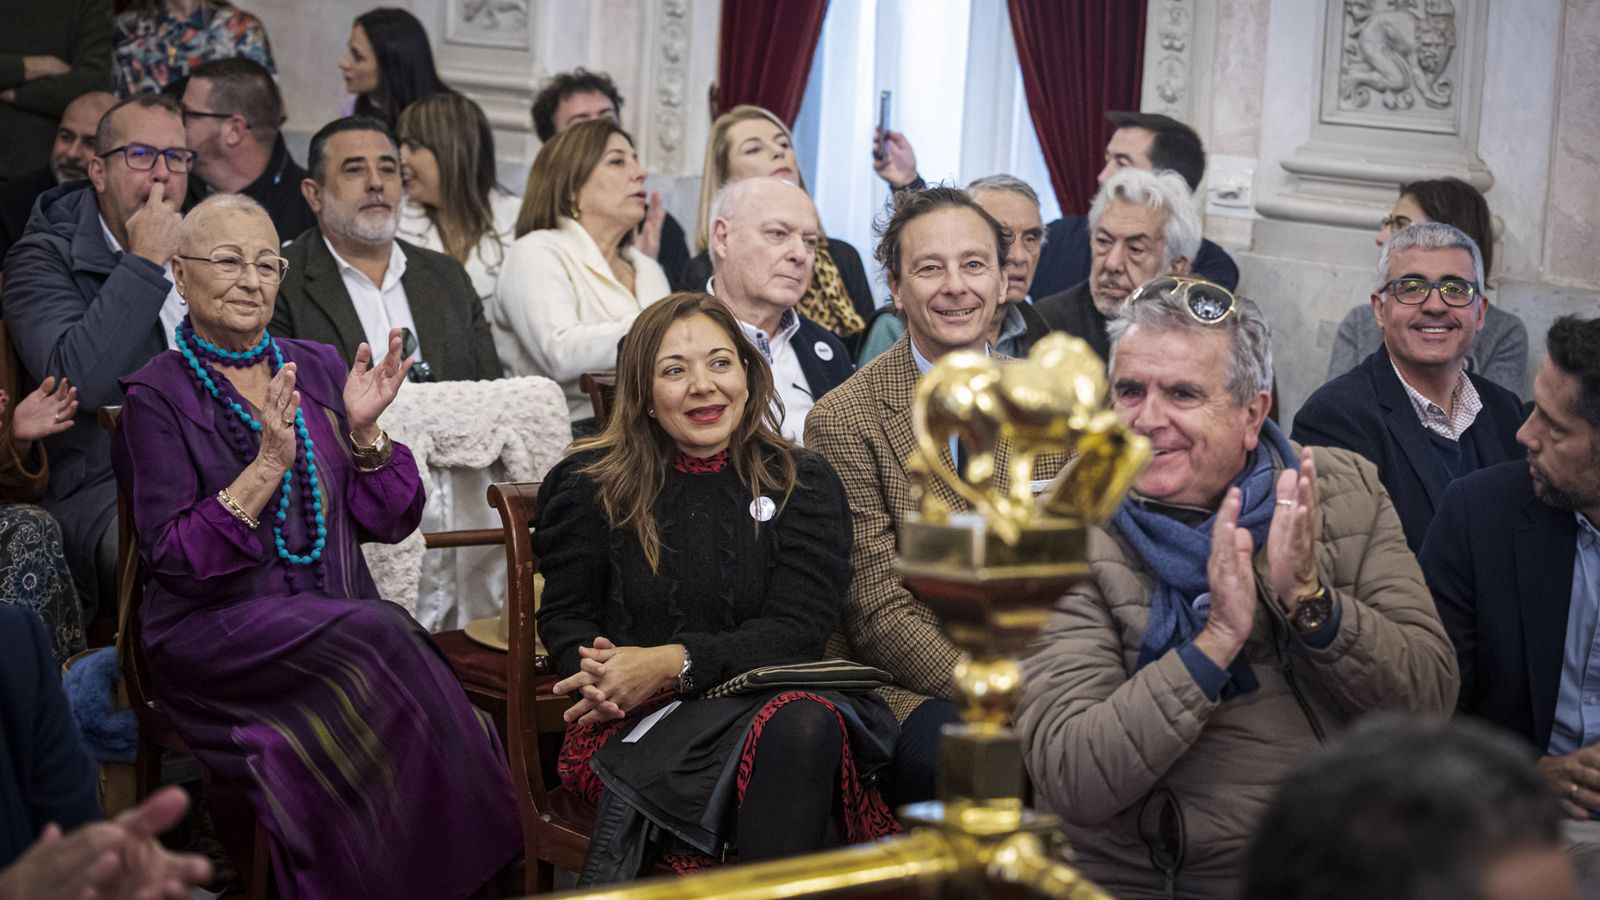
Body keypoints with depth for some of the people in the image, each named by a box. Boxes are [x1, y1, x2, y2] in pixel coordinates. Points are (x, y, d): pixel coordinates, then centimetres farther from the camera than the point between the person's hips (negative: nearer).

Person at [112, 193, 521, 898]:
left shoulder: (317, 369, 14)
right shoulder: (159, 397, 0)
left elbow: (391, 521, 11)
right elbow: (174, 560, -10)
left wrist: (363, 430, -6)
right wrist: (267, 465, -19)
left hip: (339, 621, 4)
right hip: (218, 633, -4)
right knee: (382, 635, -30)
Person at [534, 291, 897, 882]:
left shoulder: (802, 483, 11)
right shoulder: (590, 487, 12)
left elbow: (795, 630, 0)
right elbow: (565, 616, 14)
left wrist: (673, 664, -16)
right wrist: (597, 674, -12)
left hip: (771, 694, 2)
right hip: (639, 722, -2)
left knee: (807, 724, -36)